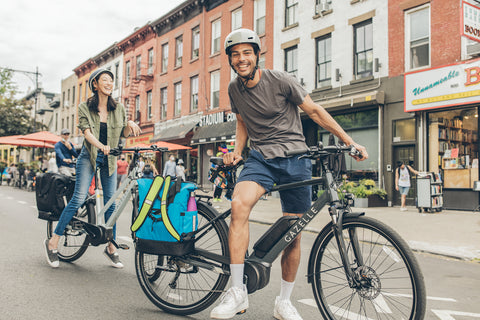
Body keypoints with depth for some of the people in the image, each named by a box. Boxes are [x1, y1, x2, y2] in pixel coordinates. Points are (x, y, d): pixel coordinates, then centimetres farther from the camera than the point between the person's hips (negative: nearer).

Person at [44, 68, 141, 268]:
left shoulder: (118, 109, 7)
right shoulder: (85, 107, -2)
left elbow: (124, 134, 9)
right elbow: (87, 132, -14)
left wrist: (129, 125, -13)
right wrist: (101, 145, -33)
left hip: (109, 158, 3)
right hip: (89, 156, -3)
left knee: (111, 202, 2)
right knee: (79, 199, -12)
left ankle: (111, 247, 12)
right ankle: (53, 242, 0)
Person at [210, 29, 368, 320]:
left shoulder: (280, 80, -7)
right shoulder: (234, 89, 7)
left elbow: (315, 111, -2)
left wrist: (350, 142, -5)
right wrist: (236, 151, 4)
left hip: (295, 158, -2)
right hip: (260, 156, 2)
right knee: (239, 204, -29)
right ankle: (238, 291, -19)